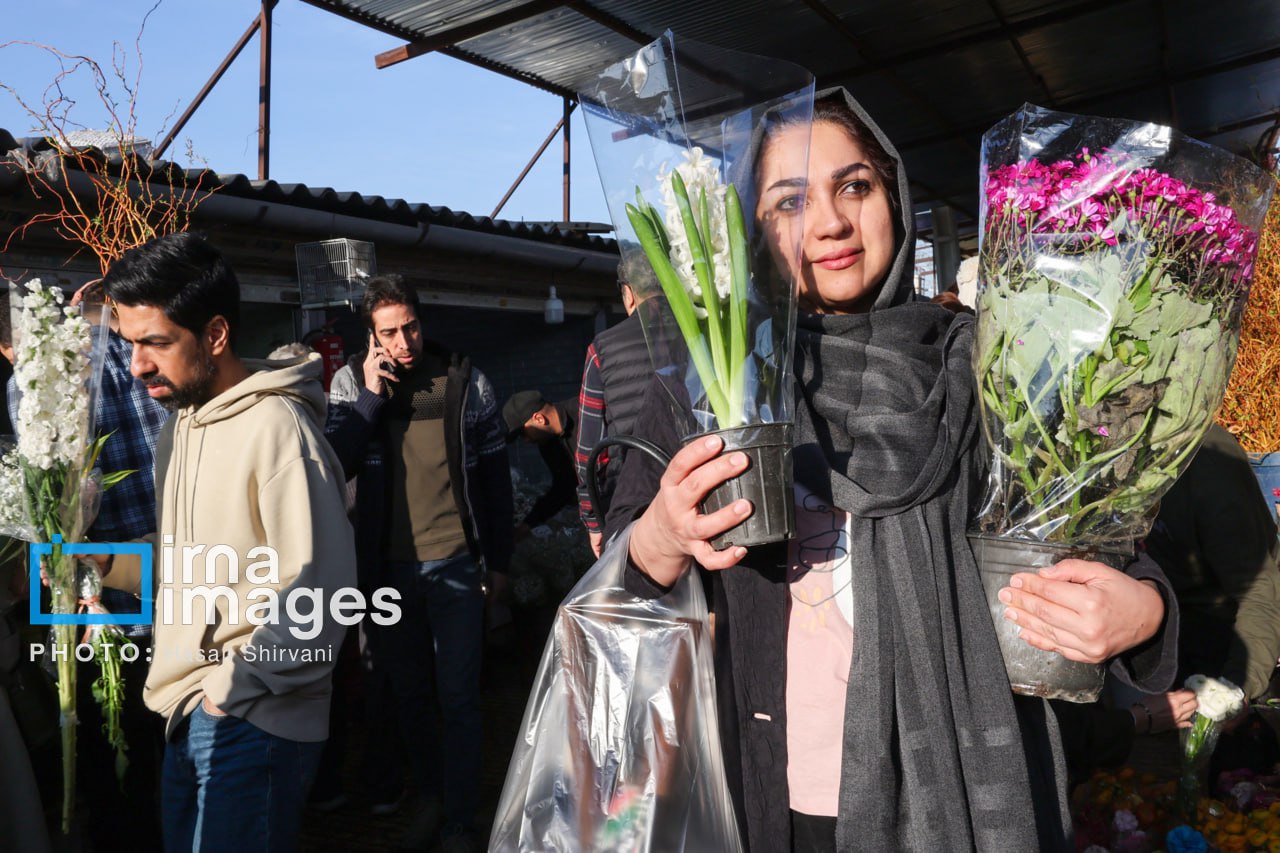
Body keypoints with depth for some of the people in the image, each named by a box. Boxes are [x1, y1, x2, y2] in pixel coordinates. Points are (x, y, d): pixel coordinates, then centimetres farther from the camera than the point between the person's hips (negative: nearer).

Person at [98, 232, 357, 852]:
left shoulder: (275, 426, -18)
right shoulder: (179, 422, 12)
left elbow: (319, 593, -21)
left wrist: (231, 688, -17)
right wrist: (106, 564, 3)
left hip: (251, 725, -8)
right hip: (186, 715, 9)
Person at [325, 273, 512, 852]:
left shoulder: (464, 380, -2)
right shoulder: (351, 382, 1)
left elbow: (495, 472, 3)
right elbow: (337, 464, -9)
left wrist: (498, 559, 3)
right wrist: (372, 395, -16)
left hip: (456, 563, -2)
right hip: (389, 565, 2)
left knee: (457, 698, 3)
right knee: (409, 694, 16)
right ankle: (432, 796, 37)